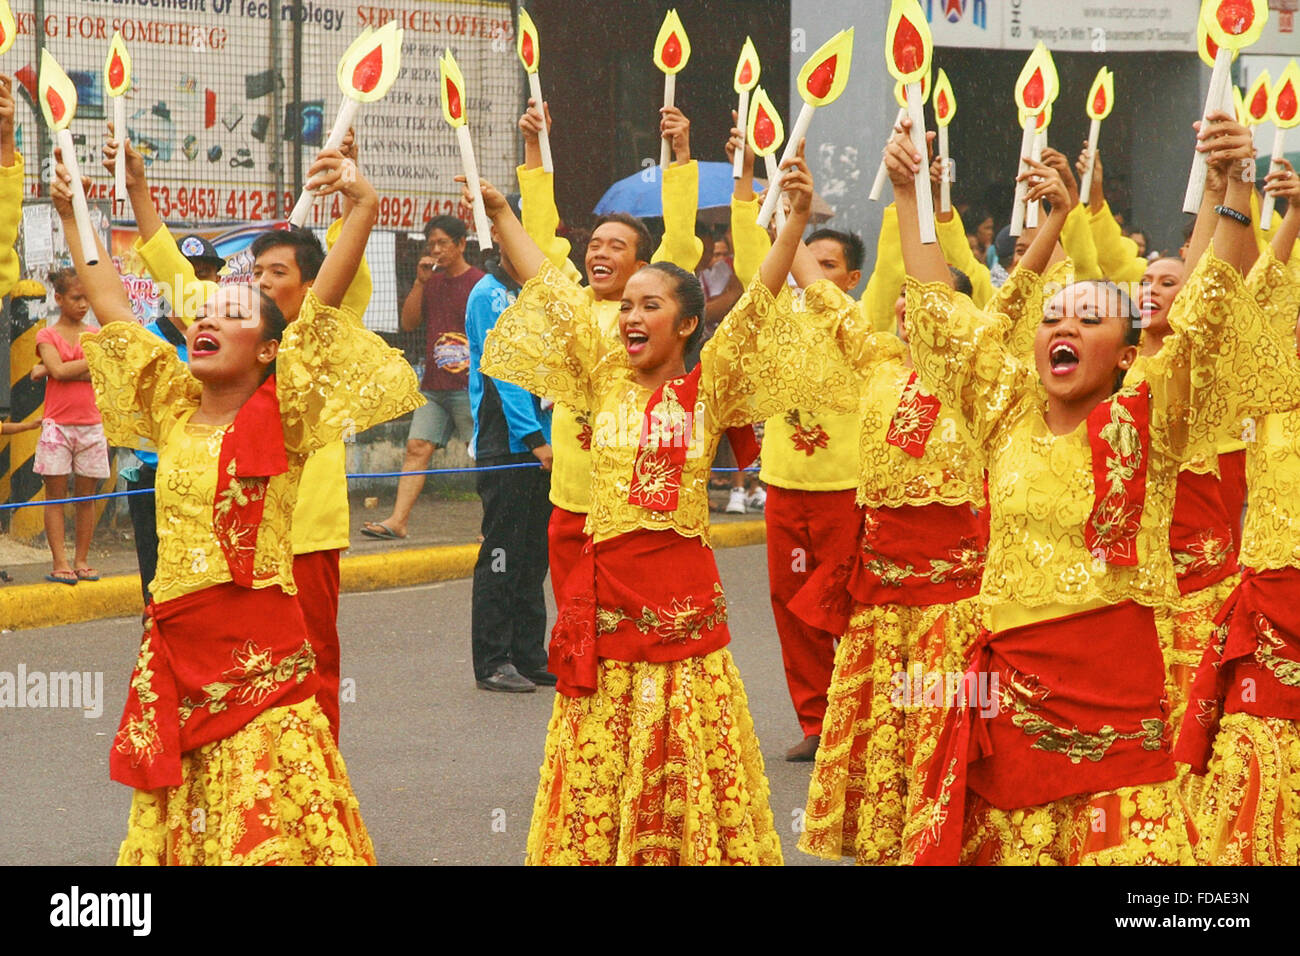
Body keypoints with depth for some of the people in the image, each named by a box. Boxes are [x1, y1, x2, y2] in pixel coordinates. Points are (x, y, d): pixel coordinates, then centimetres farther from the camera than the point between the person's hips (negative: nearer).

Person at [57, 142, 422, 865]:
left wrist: (363, 207, -25)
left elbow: (322, 304, -15)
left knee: (266, 822, -8)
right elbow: (114, 310, 19)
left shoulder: (281, 412, -3)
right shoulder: (176, 410, 11)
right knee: (178, 820, 11)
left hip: (260, 648, -6)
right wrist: (73, 216, 24)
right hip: (174, 644, 6)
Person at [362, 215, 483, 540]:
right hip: (433, 386, 6)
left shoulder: (479, 282, -4)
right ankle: (397, 521, -8)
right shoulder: (432, 282, 15)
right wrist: (420, 282, 0)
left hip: (468, 387, -6)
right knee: (417, 447, -3)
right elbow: (408, 323, 9)